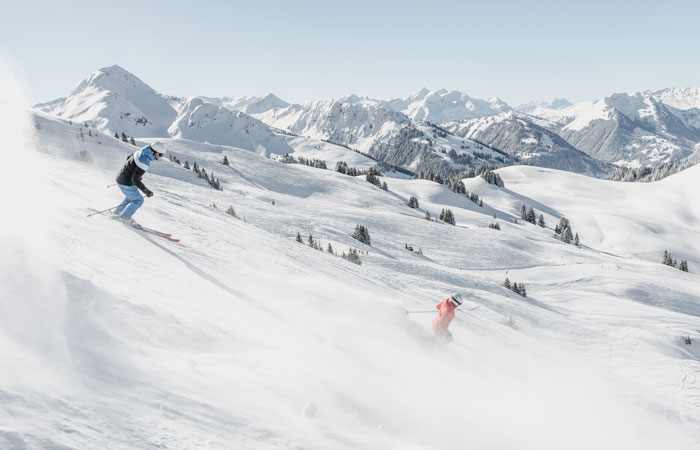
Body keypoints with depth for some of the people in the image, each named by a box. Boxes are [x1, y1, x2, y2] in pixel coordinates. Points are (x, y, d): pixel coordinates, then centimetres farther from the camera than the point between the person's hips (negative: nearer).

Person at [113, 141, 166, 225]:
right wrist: (146, 191, -28)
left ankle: (118, 212, 38)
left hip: (120, 178, 9)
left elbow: (129, 158, 19)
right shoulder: (145, 162, -29)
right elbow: (135, 179, -30)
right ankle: (125, 217, 22)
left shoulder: (140, 152, -1)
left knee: (130, 198, 29)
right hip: (126, 184, -9)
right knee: (138, 200, 10)